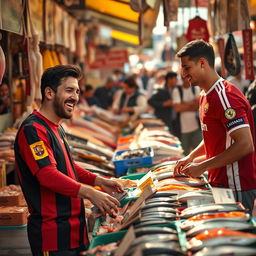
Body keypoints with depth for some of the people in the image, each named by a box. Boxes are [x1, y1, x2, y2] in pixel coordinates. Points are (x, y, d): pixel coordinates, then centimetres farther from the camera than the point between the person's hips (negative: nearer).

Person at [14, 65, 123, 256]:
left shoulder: (57, 128, 16)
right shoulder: (33, 129, -17)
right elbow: (48, 175, -27)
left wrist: (99, 181, 11)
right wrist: (89, 193, -33)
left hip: (73, 224, 10)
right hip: (52, 231, -10)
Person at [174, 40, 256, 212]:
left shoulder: (224, 96, -19)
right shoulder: (206, 96, 13)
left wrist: (202, 167, -20)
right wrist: (191, 157, 11)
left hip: (236, 188, -9)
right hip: (220, 182, 9)